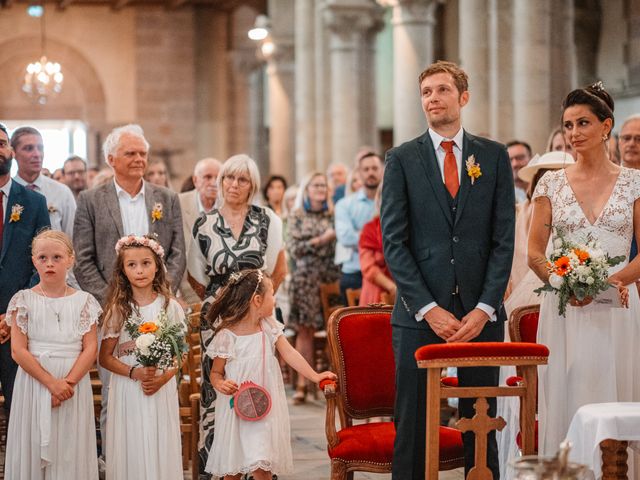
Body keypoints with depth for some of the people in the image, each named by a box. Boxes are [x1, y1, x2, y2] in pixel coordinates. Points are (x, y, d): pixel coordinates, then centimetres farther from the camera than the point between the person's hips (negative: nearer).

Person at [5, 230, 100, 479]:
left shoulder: (83, 301, 3)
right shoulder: (24, 300, 1)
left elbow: (90, 349, -2)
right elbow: (18, 350, -6)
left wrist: (68, 382, -16)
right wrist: (51, 382, -15)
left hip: (74, 383, 0)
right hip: (34, 382, 0)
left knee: (70, 450, 3)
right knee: (34, 447, 3)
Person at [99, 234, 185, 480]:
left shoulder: (170, 307, 1)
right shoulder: (118, 309, -1)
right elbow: (105, 357, 0)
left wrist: (162, 378, -14)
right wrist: (134, 372, -15)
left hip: (162, 390, 0)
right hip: (127, 392, 0)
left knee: (159, 447, 2)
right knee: (130, 448, 1)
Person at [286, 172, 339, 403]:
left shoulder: (334, 215, 13)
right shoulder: (297, 217, 9)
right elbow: (294, 248, -1)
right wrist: (321, 240, -8)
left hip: (330, 277, 1)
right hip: (306, 278, -1)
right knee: (305, 330, -3)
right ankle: (302, 384, -3)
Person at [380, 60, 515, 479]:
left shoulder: (494, 157, 8)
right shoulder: (402, 159, 4)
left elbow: (504, 239, 3)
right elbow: (393, 241, -1)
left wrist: (484, 308, -7)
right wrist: (429, 309, -10)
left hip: (481, 313, 1)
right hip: (420, 314, -1)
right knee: (413, 425, 1)